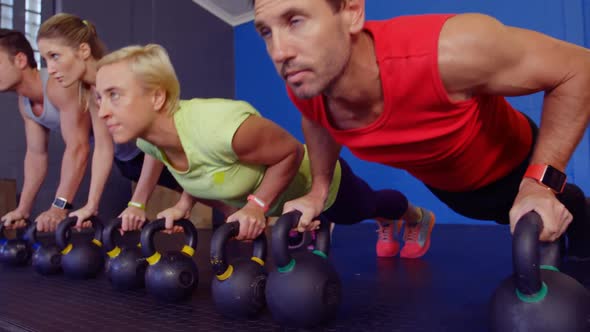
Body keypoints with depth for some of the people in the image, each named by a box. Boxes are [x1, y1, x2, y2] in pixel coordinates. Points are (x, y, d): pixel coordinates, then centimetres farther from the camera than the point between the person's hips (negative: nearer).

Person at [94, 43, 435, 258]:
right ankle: (386, 225, 69)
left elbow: (291, 153, -30)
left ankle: (420, 217, 62)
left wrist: (257, 205, -35)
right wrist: (184, 204, -12)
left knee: (368, 206, 27)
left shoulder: (219, 127, -47)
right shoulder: (147, 141, -21)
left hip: (315, 182, -6)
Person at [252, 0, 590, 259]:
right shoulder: (303, 86, -28)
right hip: (442, 183, 4)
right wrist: (318, 190, -11)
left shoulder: (448, 50, -45)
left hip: (513, 164, -4)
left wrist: (541, 183, -32)